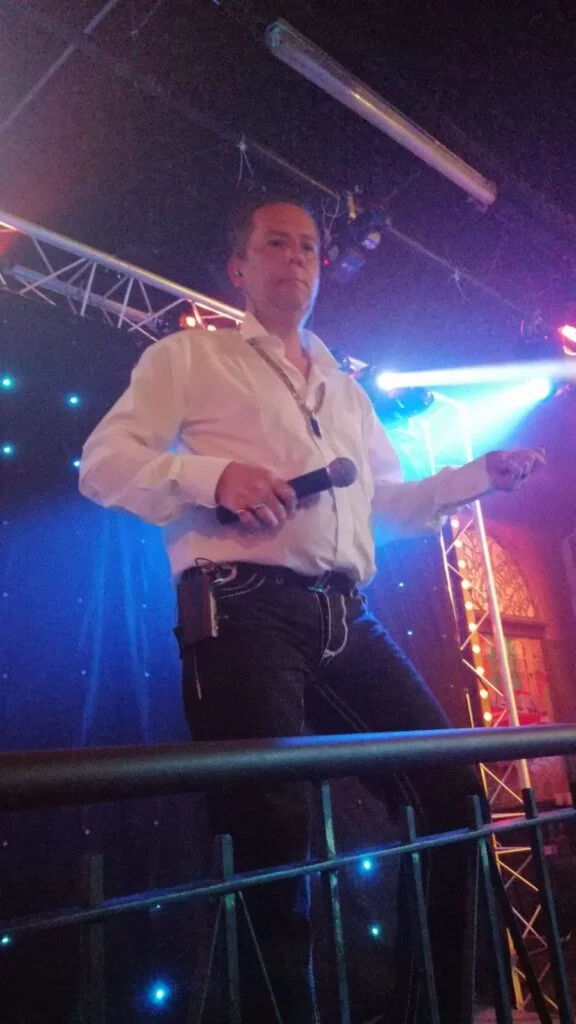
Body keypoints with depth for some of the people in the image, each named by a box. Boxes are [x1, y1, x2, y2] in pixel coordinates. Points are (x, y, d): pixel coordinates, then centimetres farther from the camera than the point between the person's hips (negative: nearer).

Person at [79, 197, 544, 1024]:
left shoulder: (346, 391, 29)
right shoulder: (190, 357, 11)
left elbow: (393, 502, 33)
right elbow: (104, 462, 1)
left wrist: (481, 474, 19)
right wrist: (212, 476, -16)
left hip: (346, 619, 7)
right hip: (243, 609, -6)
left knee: (450, 788, 3)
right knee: (271, 828, -10)